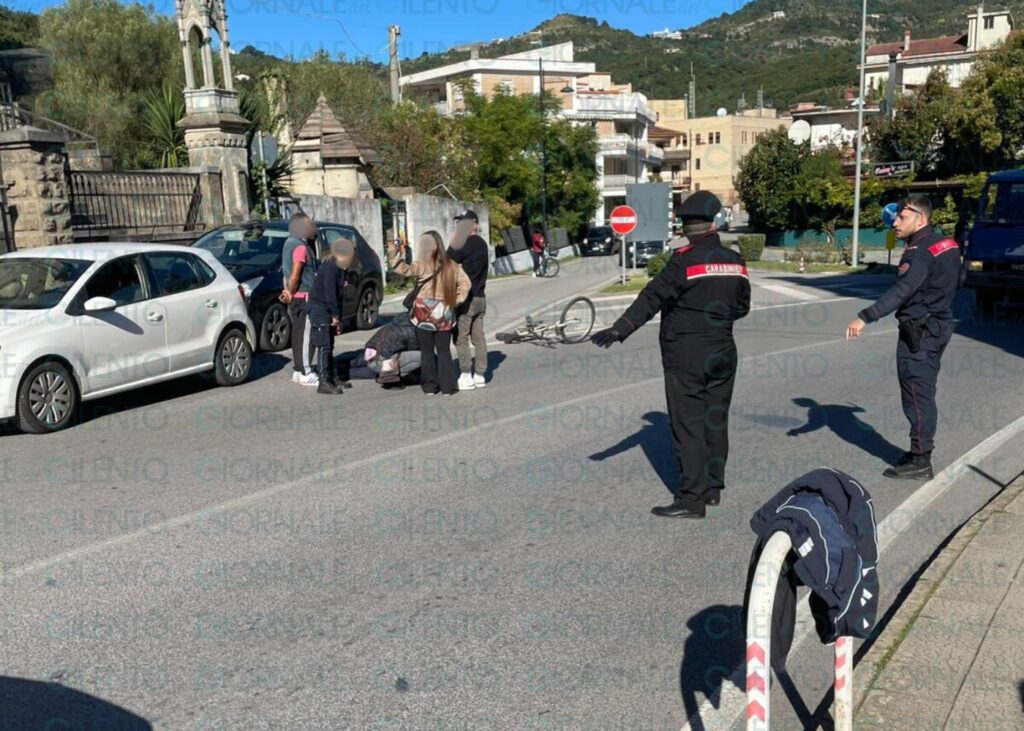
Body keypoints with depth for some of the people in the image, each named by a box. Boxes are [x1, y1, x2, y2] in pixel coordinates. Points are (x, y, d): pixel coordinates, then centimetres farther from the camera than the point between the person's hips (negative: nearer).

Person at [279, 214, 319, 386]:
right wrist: (290, 292, -10)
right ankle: (305, 373, -6)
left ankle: (298, 370, 20)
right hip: (304, 296, -10)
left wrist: (288, 291, 14)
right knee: (305, 335, -7)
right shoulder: (301, 247, -16)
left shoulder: (290, 243, 16)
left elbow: (290, 273, 18)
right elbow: (295, 275, -21)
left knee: (298, 333, 14)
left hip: (296, 297, 10)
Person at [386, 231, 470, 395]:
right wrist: (457, 300, 5)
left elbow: (405, 269, -26)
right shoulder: (451, 265, 2)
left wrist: (393, 254, -27)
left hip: (424, 313, -3)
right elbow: (465, 282, 3)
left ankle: (430, 386, 9)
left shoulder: (421, 265, -12)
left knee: (427, 351, 7)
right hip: (444, 314, 3)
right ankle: (447, 386, 9)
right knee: (444, 351, 10)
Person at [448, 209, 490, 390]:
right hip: (480, 297, 9)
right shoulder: (482, 244, 13)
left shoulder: (466, 244, -14)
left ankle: (466, 377, -4)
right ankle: (480, 375, 13)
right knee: (478, 337, 10)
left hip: (466, 297, -8)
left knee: (461, 338, -3)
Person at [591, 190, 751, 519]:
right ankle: (713, 488, 25)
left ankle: (691, 498, 1)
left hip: (685, 357, -6)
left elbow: (651, 298, -21)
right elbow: (742, 307, 14)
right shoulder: (735, 262, 4)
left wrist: (618, 330, -23)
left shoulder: (684, 261, -15)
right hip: (723, 354, 6)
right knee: (716, 420, 14)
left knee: (688, 425, -2)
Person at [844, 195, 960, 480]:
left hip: (919, 332, -10)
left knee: (917, 395, -5)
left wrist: (865, 317, -43)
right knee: (924, 393, 16)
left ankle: (920, 461, 0)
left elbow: (900, 291, -34)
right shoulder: (946, 244, 11)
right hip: (939, 326, 10)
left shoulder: (919, 252, -19)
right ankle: (921, 451, 25)